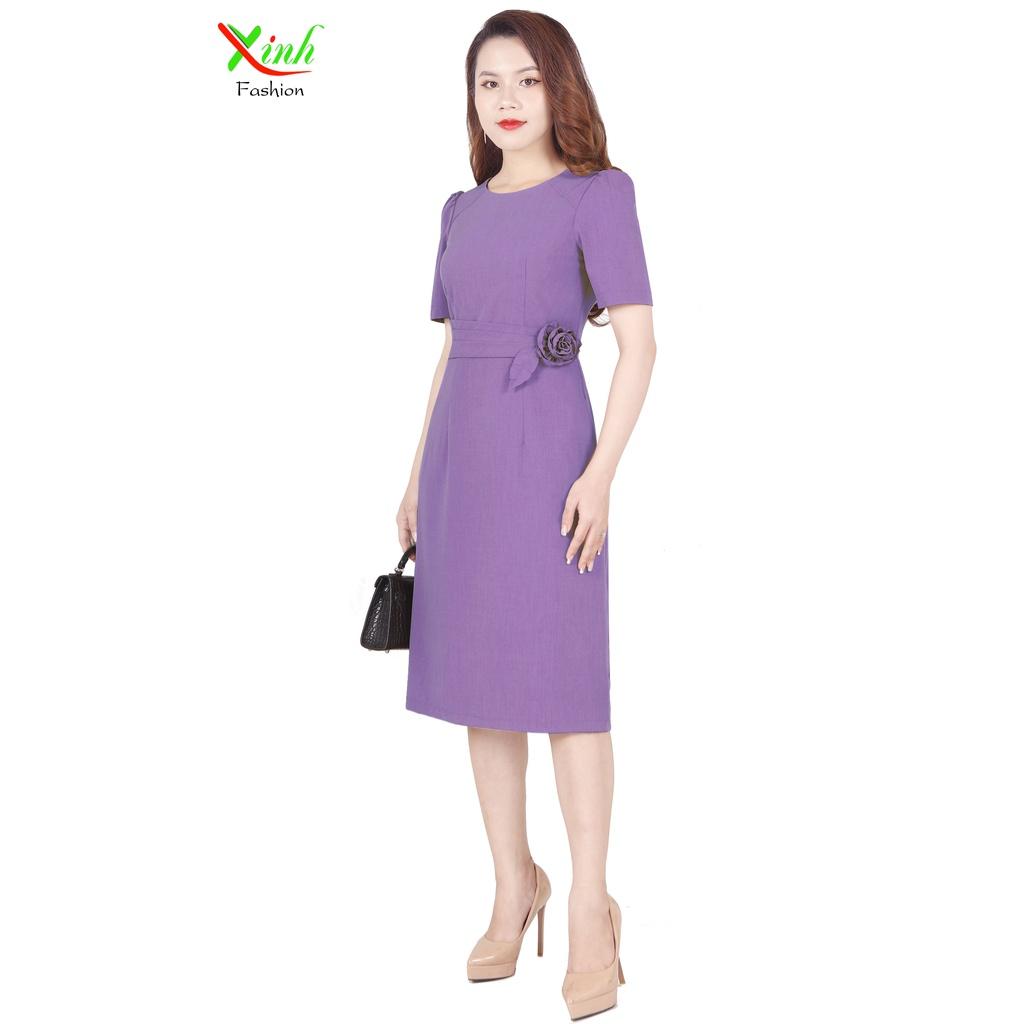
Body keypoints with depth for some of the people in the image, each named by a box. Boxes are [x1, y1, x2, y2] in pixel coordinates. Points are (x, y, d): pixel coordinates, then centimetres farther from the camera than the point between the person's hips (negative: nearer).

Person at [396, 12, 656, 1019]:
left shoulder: (598, 194, -2)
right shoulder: (464, 210, 15)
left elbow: (638, 342, -9)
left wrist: (601, 472, -19)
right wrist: (417, 477, 15)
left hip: (545, 453, -6)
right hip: (462, 455, 6)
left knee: (560, 678, -5)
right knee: (479, 677, 8)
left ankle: (588, 909, 4)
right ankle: (513, 884, 20)